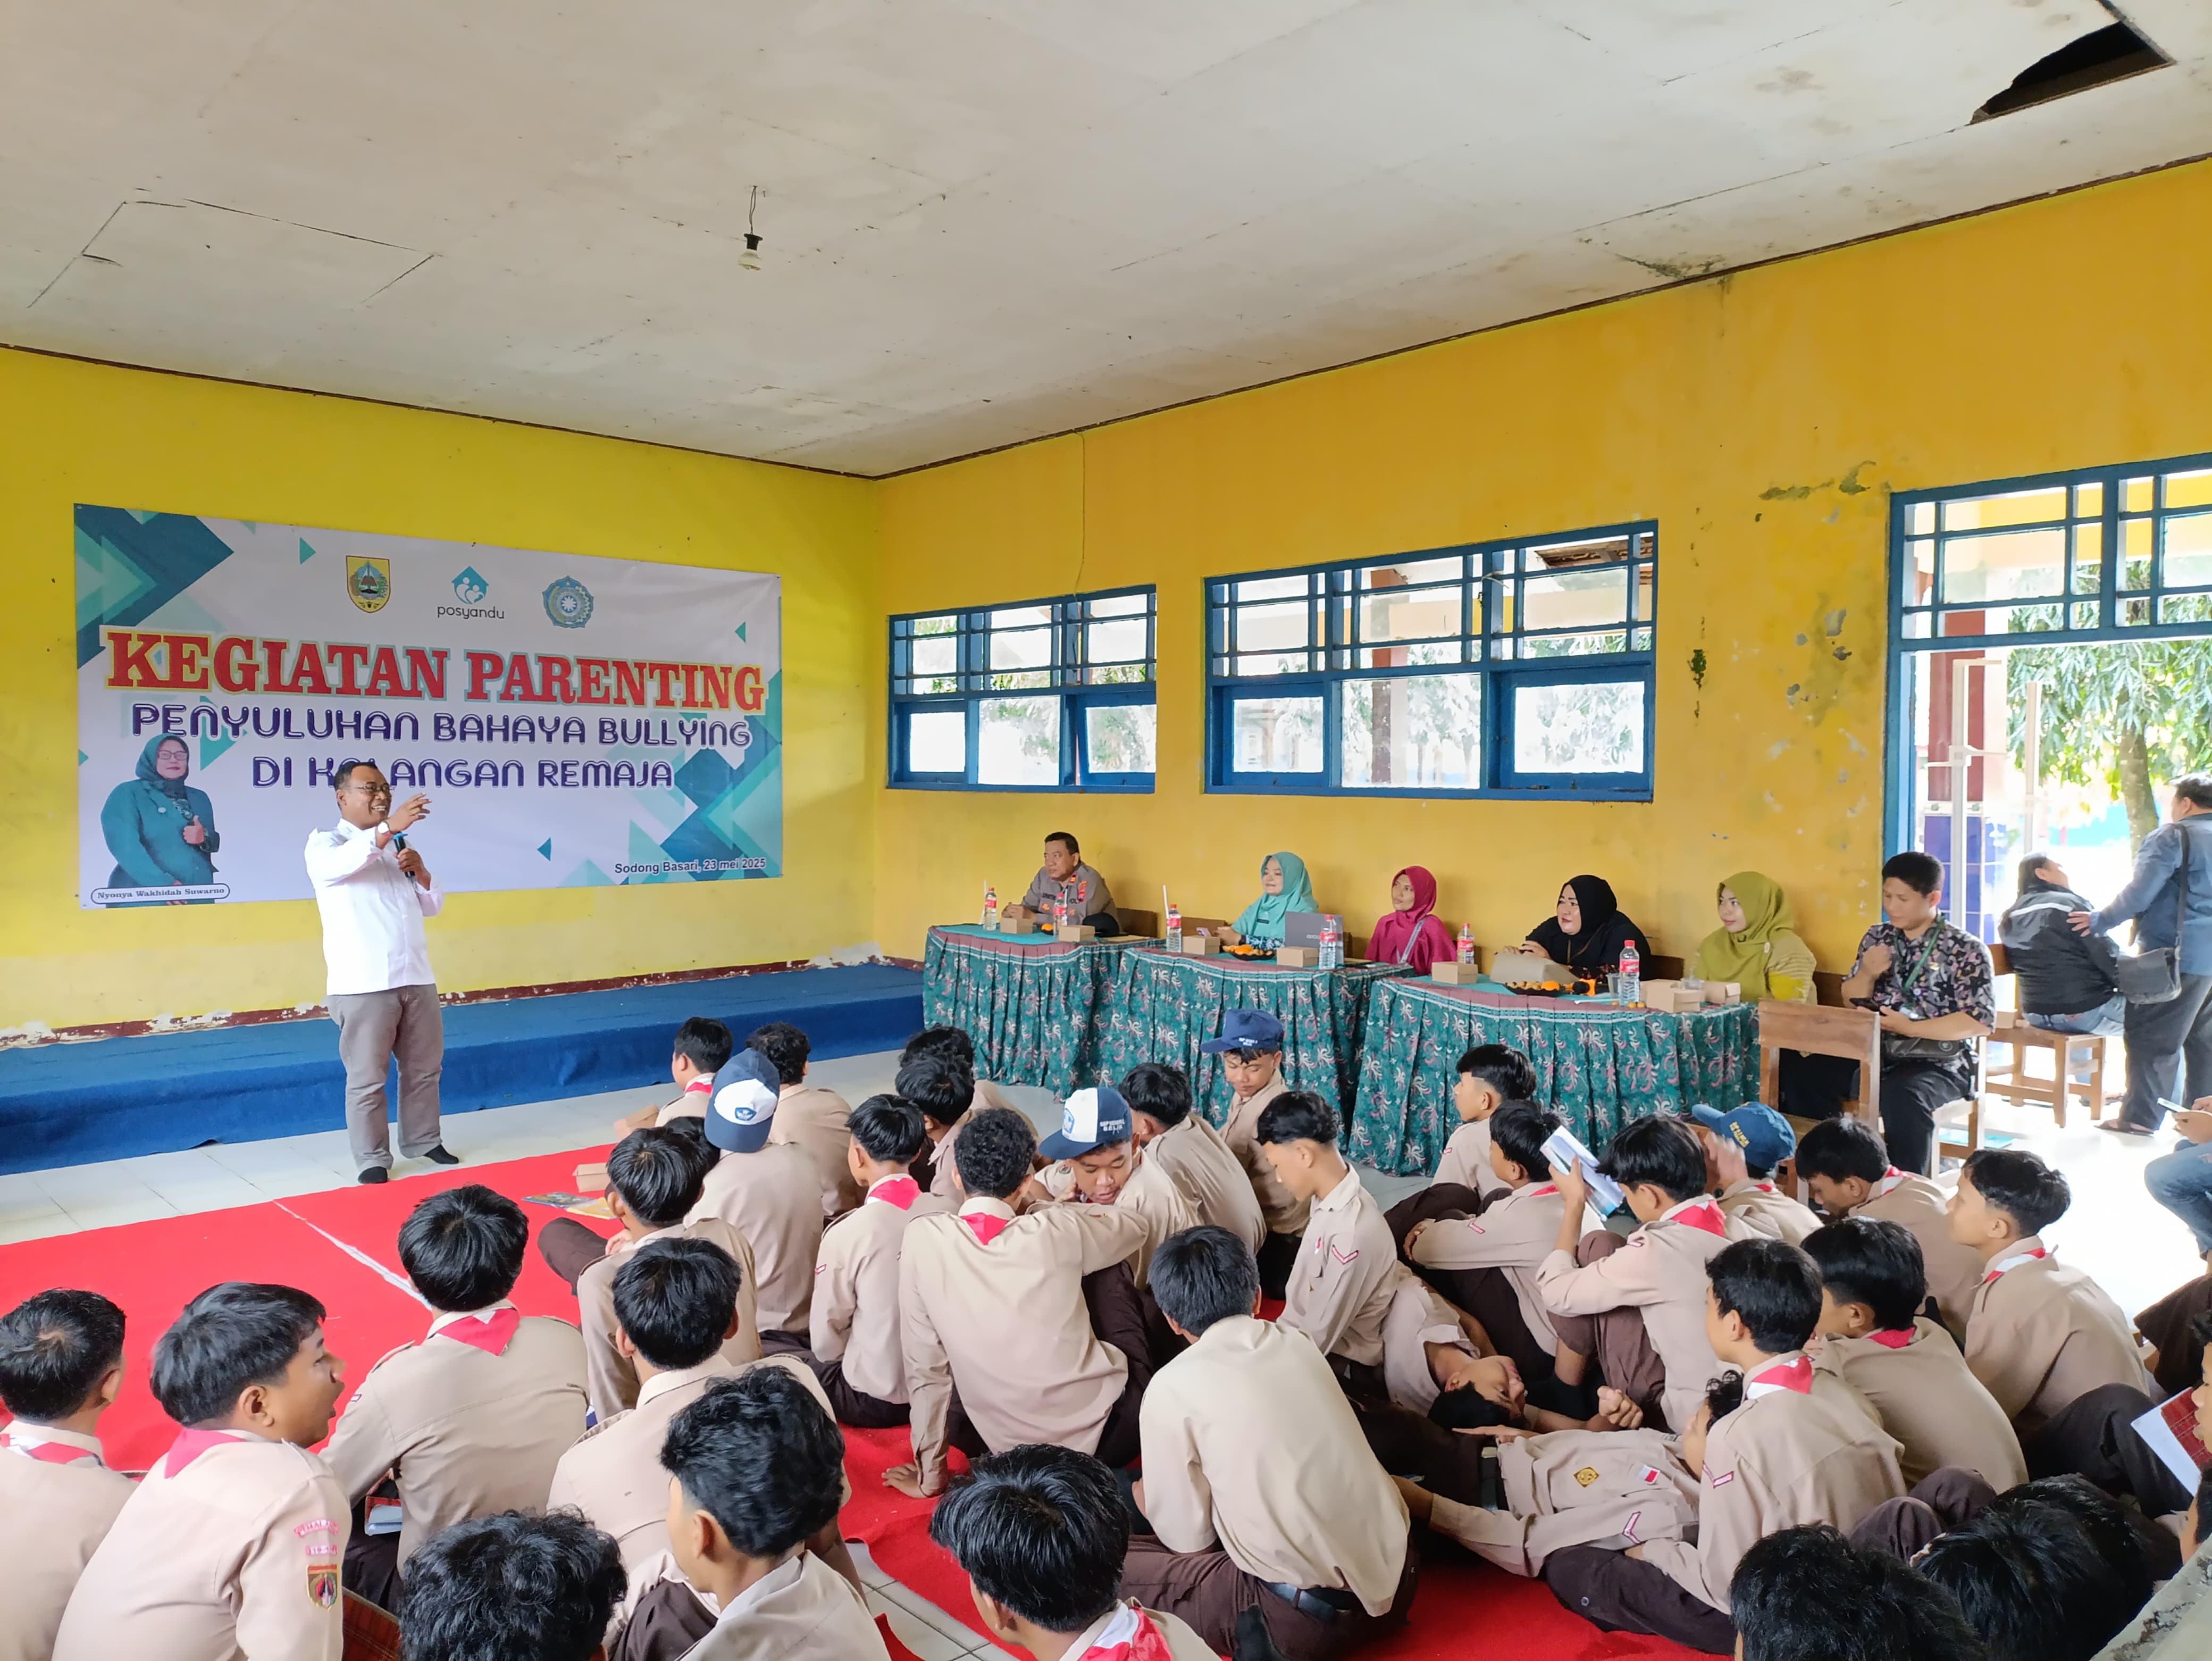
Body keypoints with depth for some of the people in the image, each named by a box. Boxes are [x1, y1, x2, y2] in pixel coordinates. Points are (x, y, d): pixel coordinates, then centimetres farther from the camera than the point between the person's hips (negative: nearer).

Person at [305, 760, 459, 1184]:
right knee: (367, 1078, -2)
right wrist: (389, 828, -39)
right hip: (363, 986, -6)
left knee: (424, 1068, 13)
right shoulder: (325, 843, -1)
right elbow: (339, 864, -27)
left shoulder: (397, 847, 17)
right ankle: (372, 1159, 8)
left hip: (416, 979, 6)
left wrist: (420, 871, -2)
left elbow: (432, 906, 18)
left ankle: (422, 1141, 27)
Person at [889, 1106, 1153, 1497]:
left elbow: (925, 1366, -5)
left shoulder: (921, 1238, -11)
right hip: (1107, 1433, -1)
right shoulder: (1057, 1230, -11)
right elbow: (1134, 1227, 11)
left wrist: (929, 1475, 6)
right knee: (1107, 1268, 18)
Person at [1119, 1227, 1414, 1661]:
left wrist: (1142, 1497, 21)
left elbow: (1185, 1537, -1)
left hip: (1311, 1615, -7)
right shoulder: (1297, 1341, 8)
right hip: (1394, 1571, 7)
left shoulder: (1172, 1387, -9)